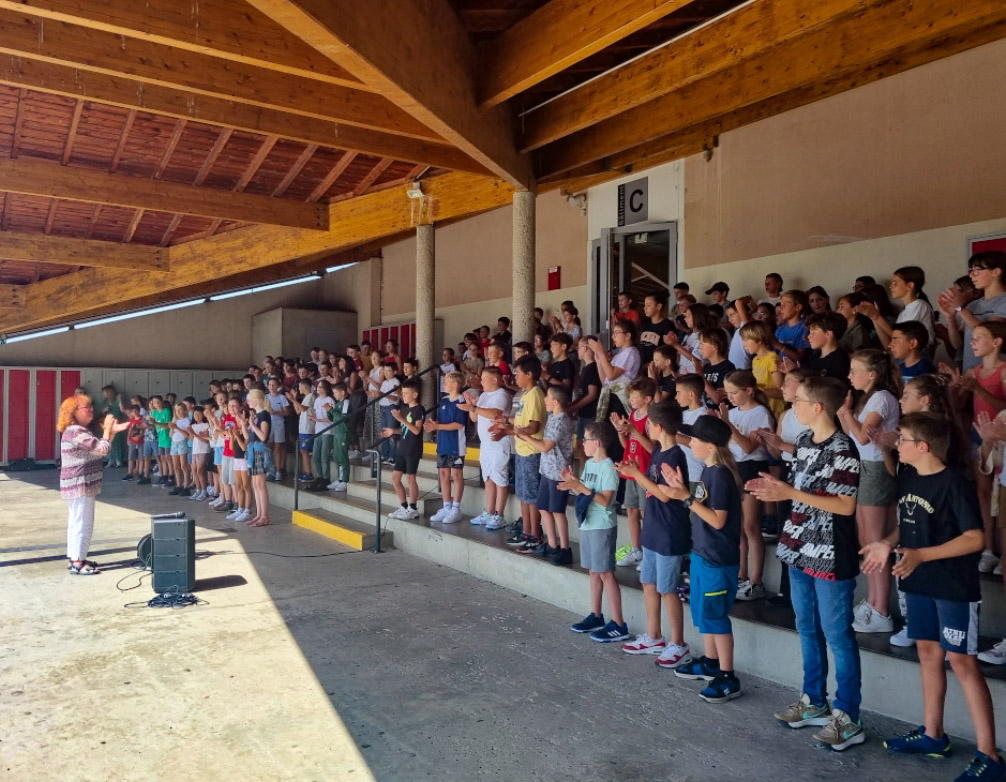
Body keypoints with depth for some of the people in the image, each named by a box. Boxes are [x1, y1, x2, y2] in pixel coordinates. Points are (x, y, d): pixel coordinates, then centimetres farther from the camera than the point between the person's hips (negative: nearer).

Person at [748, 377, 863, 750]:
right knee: (807, 629, 18)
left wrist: (789, 494, -24)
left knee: (837, 634, 2)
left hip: (831, 555, -8)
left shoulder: (842, 450, -18)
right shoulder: (803, 440, 7)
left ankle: (847, 718, 15)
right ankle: (814, 702, 32)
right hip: (800, 550, 8)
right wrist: (775, 486, -2)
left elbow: (846, 505, -21)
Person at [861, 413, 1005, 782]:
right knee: (928, 653, 16)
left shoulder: (954, 484, -18)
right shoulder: (907, 478, 4)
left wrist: (921, 555, -26)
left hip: (954, 586, -8)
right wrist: (888, 543, -2)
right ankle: (933, 734, 30)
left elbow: (975, 539, -20)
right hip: (919, 583, 8)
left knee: (962, 662, -4)